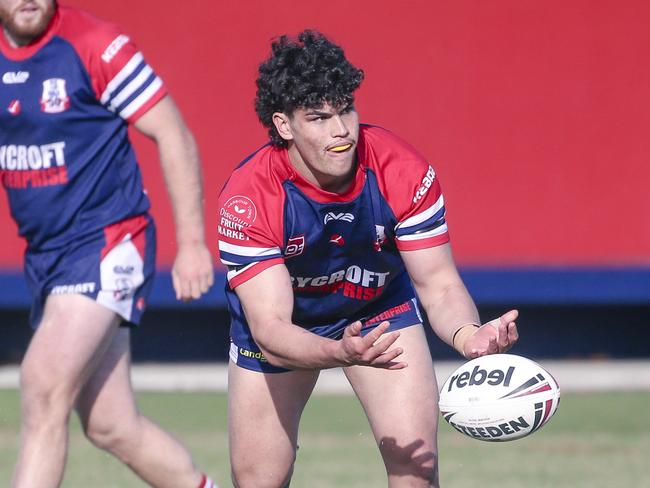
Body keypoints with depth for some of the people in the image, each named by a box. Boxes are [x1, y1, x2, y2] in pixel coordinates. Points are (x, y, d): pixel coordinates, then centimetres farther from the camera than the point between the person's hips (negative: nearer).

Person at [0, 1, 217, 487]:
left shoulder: (96, 46, -13)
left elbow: (175, 137, -9)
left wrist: (192, 243, -10)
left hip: (107, 243, -7)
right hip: (43, 254, 7)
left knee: (44, 389, -21)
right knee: (111, 426, 8)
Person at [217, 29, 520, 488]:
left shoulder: (404, 171, -27)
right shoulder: (248, 196, -32)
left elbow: (438, 285, -21)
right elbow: (269, 327, -36)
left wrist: (467, 335, -44)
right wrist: (341, 353, -56)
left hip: (380, 309, 1)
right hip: (285, 325, -1)